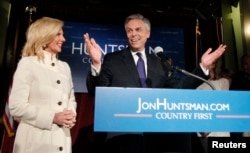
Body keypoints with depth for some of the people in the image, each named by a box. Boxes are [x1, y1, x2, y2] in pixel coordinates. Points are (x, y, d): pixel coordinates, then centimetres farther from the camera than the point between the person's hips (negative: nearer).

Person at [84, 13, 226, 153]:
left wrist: (203, 66, 1)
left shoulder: (158, 63, 12)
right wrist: (96, 64, -26)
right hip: (123, 134, -3)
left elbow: (179, 88, 8)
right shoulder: (113, 59, 1)